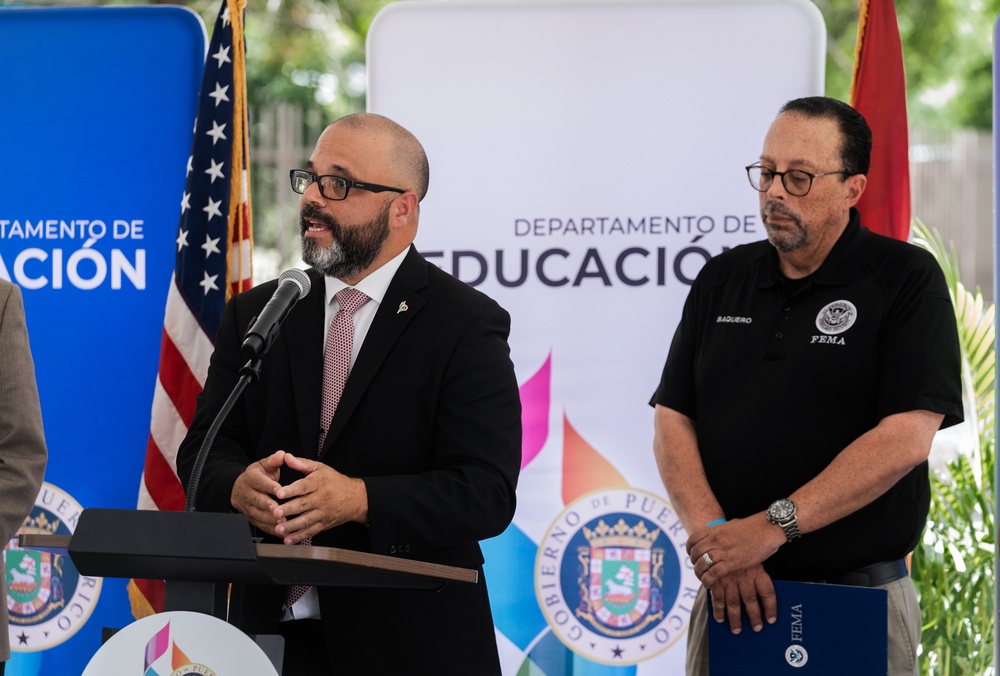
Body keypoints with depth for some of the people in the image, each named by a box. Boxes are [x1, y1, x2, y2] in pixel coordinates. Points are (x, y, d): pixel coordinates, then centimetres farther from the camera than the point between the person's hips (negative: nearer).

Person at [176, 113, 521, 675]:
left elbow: (486, 492, -15)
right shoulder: (255, 314, 9)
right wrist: (239, 485, -20)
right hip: (272, 629, 4)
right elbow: (203, 452, 4)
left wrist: (358, 499, -28)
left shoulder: (467, 324, -6)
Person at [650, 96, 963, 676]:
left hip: (860, 598, -4)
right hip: (731, 594, 4)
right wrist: (716, 541, -13)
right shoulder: (722, 280, 10)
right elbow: (672, 421, 4)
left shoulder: (906, 278, -5)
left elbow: (906, 436, -15)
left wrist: (773, 526, -20)